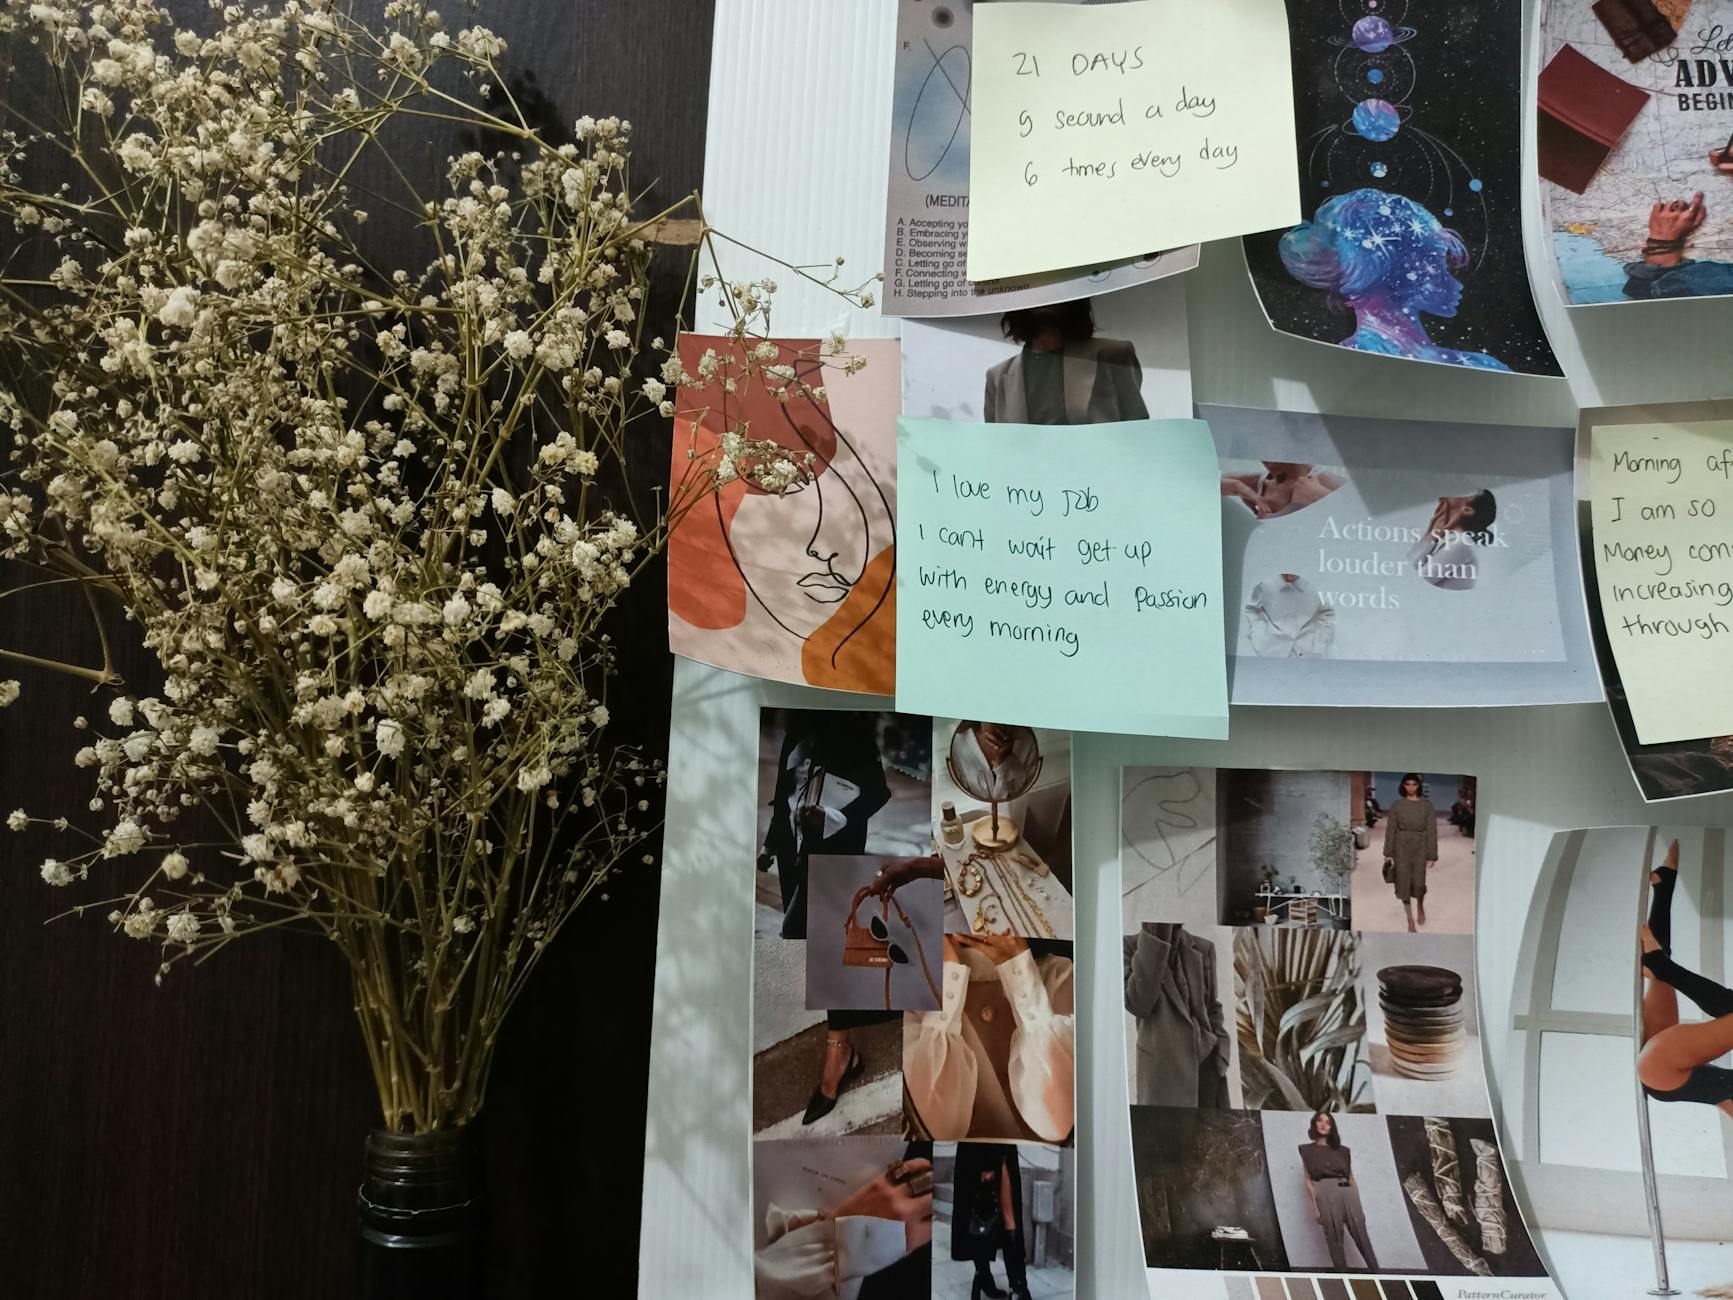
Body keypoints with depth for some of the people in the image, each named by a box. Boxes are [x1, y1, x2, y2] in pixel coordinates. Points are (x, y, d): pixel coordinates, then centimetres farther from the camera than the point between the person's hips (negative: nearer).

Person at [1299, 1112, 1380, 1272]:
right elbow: (1309, 1180, 5)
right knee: (1334, 1239, -5)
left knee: (1362, 1236, -3)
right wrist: (1315, 1206, -4)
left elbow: (1352, 1179, 17)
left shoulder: (1342, 1151, 18)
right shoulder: (1307, 1150, 10)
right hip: (1326, 1194, -3)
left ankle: (1376, 1273, -1)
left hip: (1347, 1193, 3)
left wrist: (1359, 1205, 10)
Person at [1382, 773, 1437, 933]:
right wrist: (1388, 854, -1)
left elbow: (1431, 831, -1)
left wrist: (1432, 855, -5)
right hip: (1401, 846, 1)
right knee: (1404, 883, -1)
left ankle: (1420, 907, 27)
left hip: (1420, 847, -1)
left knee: (1418, 883, -8)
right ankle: (1410, 922, 12)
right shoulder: (1397, 805, 2)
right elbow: (1390, 830, 3)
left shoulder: (1427, 805, -1)